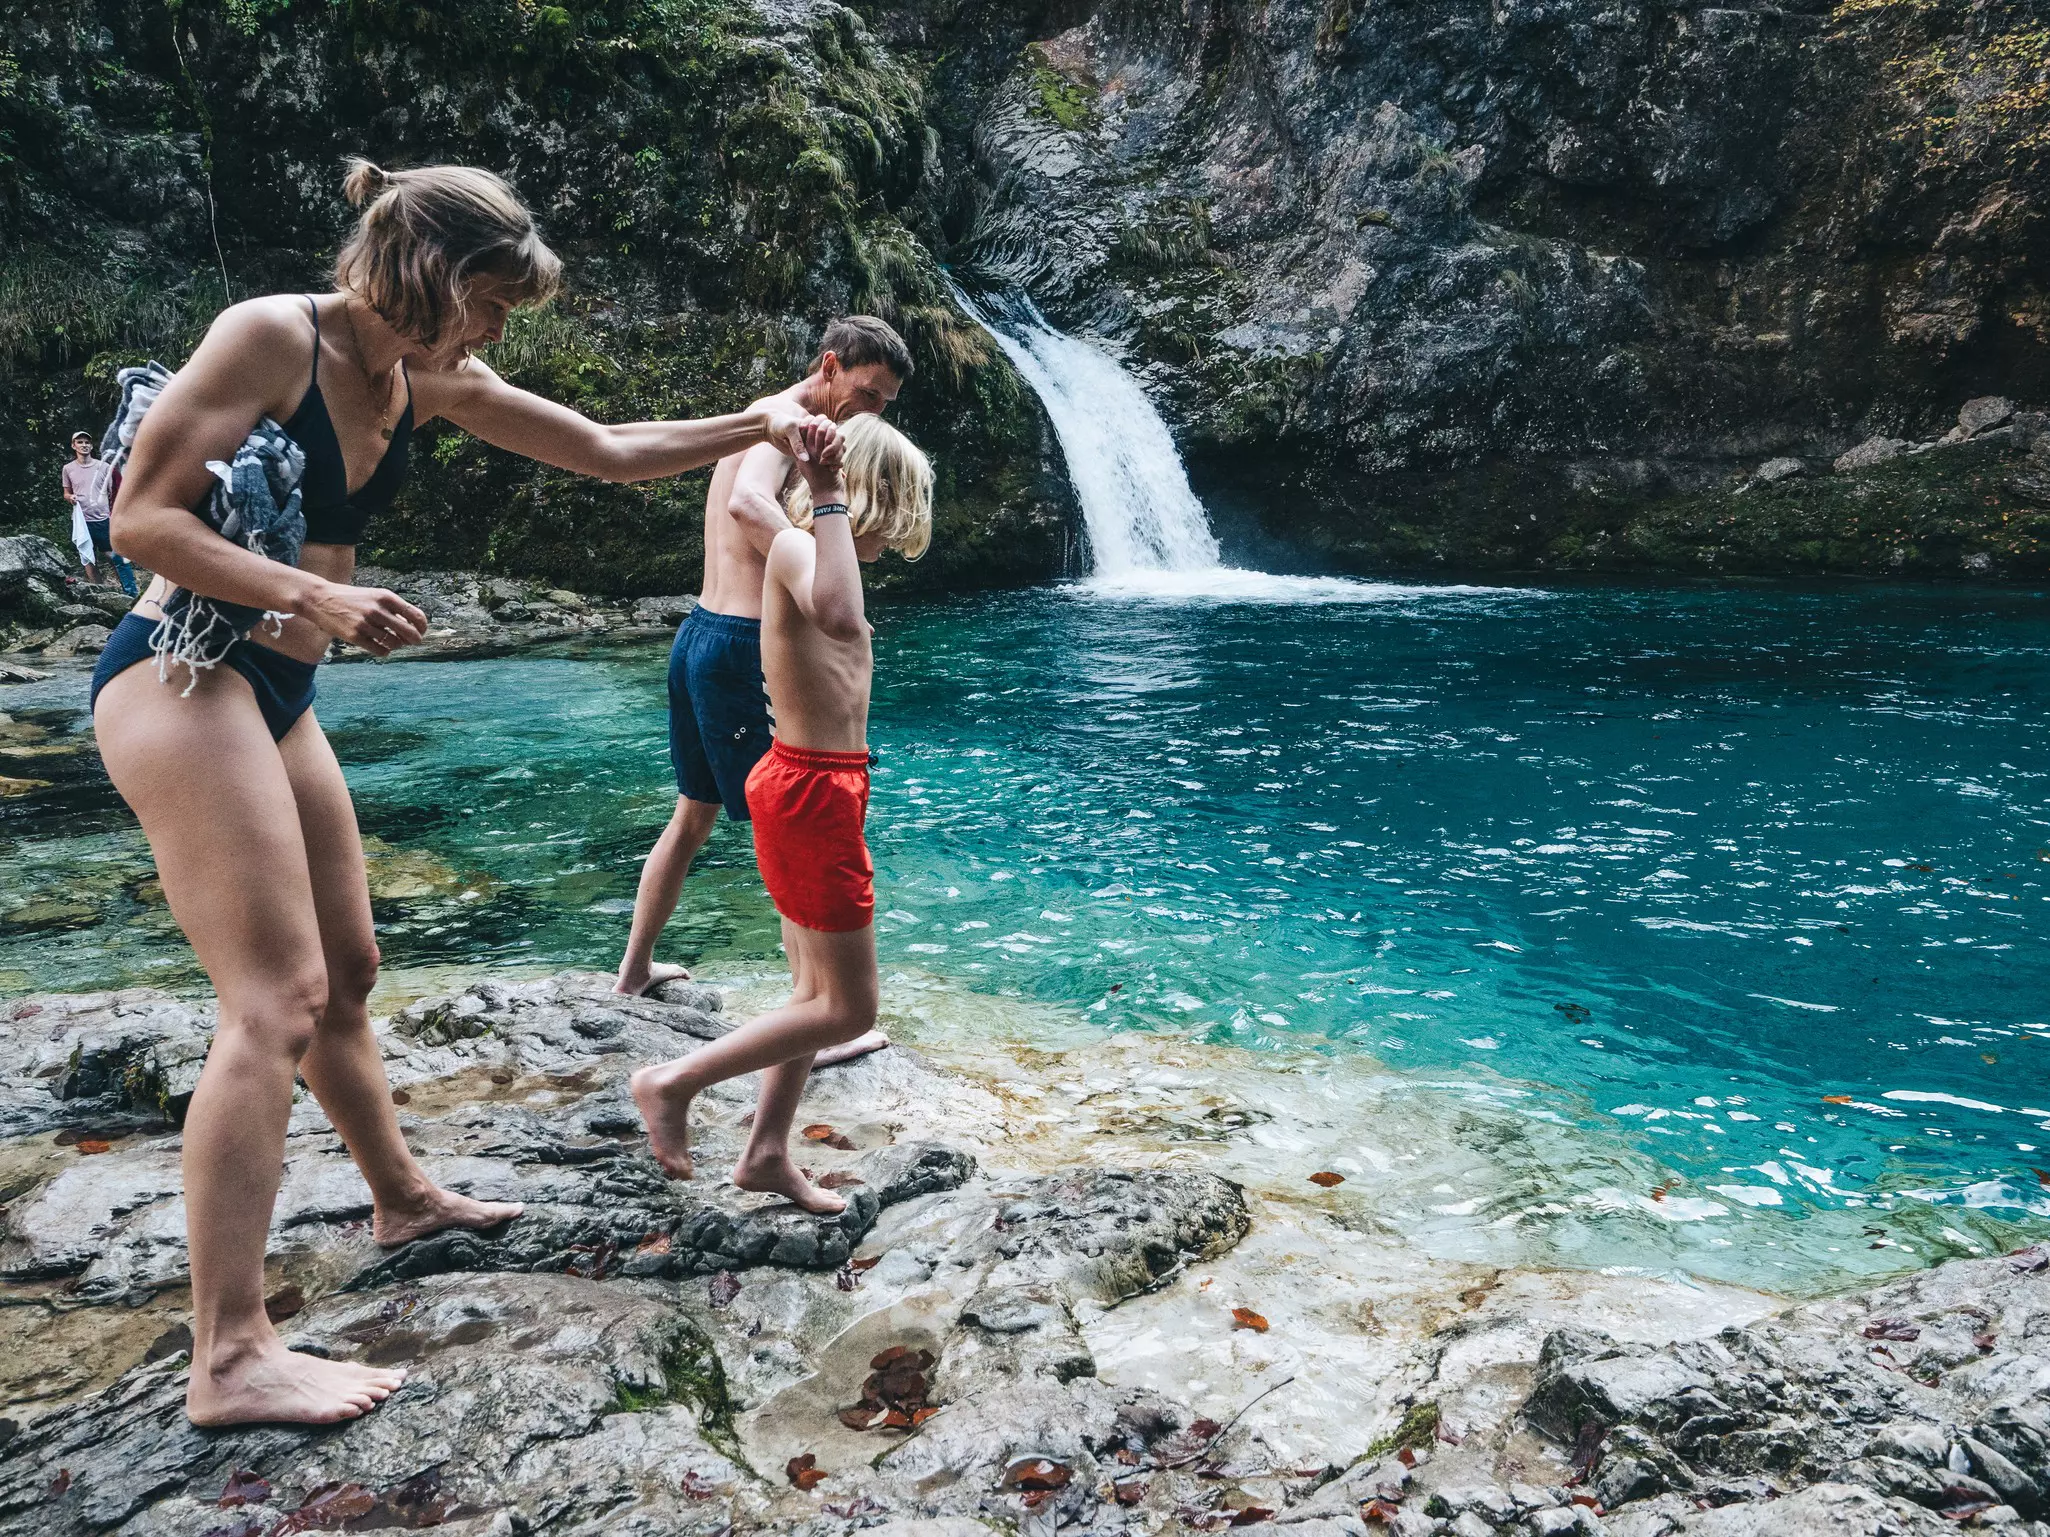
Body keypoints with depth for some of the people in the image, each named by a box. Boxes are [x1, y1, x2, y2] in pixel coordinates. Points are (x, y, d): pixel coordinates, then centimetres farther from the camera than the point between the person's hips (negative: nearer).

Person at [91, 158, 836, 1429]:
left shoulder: (427, 381, 10)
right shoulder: (271, 333, -12)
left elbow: (607, 451, 14)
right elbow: (143, 519, -15)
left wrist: (755, 426, 8)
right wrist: (316, 595, -24)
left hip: (276, 695, 9)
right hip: (180, 673, -8)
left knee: (347, 971, 18)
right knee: (276, 1000, -15)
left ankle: (405, 1198, 37)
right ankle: (232, 1357, -11)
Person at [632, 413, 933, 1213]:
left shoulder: (813, 551, 15)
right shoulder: (794, 546, -16)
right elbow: (836, 614, -40)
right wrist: (828, 498, -35)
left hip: (817, 787, 11)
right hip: (813, 793, -11)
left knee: (817, 992, 18)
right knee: (847, 1009, -3)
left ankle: (767, 1153, 28)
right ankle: (674, 1082, 7)